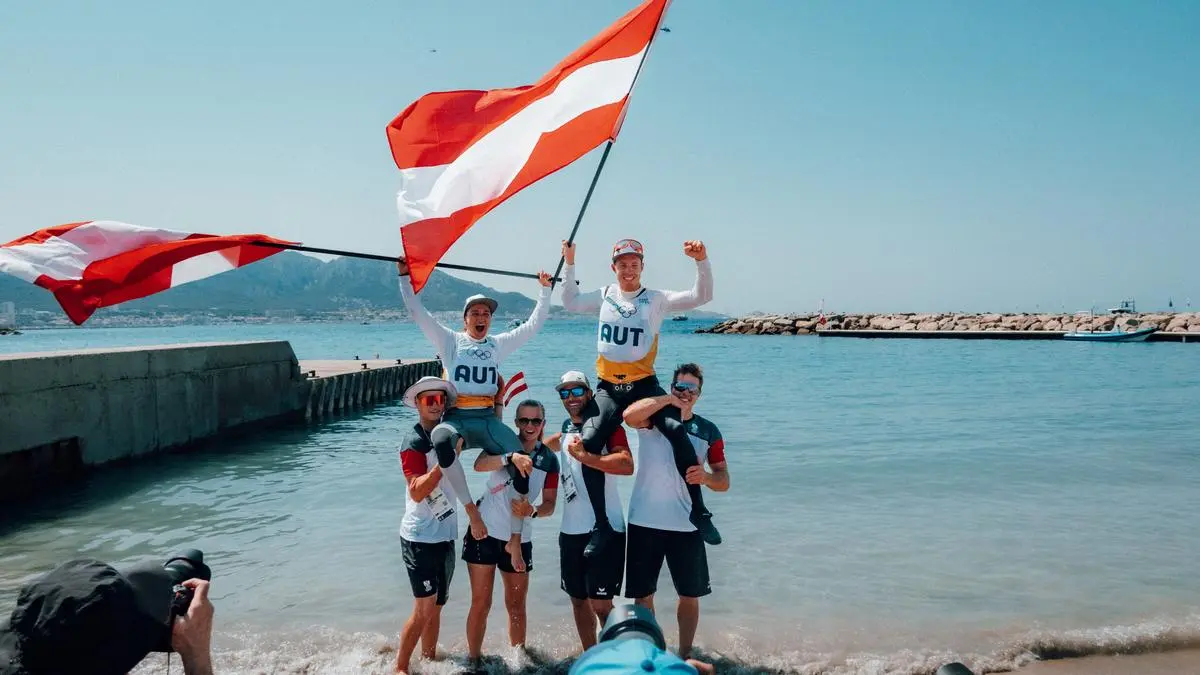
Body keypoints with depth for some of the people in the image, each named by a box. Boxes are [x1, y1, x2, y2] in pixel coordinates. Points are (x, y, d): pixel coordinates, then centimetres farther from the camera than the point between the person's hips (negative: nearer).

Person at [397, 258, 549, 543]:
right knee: (441, 440, -41)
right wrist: (404, 277, 4)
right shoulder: (450, 340, 12)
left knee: (523, 462, -25)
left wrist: (545, 289, 16)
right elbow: (417, 312, 7)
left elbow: (533, 325, 18)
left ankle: (514, 539, -17)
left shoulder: (499, 344, 19)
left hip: (488, 419, 2)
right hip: (455, 418, -2)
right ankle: (470, 509, -31)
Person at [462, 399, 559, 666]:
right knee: (481, 603, 2)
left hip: (520, 540, 2)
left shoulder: (549, 459, 1)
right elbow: (479, 465, -28)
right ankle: (473, 659, 14)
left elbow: (549, 504, 1)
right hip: (485, 532, -2)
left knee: (516, 604, 10)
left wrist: (532, 511, -21)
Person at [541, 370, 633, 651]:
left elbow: (627, 465, -22)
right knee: (578, 600, 15)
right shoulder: (566, 430, 13)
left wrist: (584, 456, -25)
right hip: (570, 531, 7)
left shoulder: (607, 426, -6)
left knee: (600, 604, -7)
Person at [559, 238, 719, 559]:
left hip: (644, 384, -2)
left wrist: (702, 261, -20)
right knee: (588, 443, -18)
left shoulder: (656, 299, 4)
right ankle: (602, 525, -6)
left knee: (676, 430, -27)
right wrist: (569, 264, 21)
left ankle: (699, 510, -12)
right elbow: (570, 302, 27)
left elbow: (701, 296, -5)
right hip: (609, 388, 2)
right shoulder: (604, 295, 13)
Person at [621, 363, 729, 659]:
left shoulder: (709, 431, 6)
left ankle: (685, 655, 26)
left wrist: (706, 477, -19)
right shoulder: (652, 417, -1)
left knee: (690, 595, 9)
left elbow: (723, 481, 3)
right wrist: (669, 399, -26)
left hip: (686, 526, 2)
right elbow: (628, 415, -25)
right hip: (644, 523, -1)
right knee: (643, 593, 9)